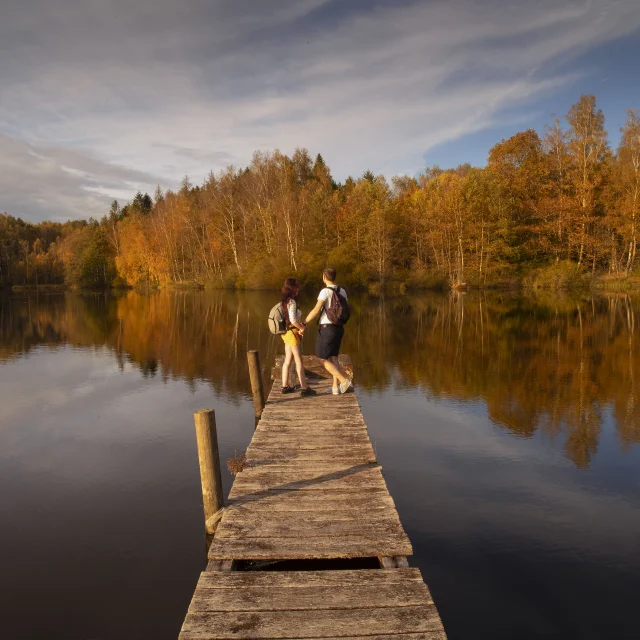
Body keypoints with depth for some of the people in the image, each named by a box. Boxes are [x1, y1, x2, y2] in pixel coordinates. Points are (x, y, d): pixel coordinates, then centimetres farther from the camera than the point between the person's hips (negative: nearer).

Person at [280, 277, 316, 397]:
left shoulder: (284, 301, 9)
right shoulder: (291, 301, -18)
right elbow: (293, 319, -26)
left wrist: (299, 326, 5)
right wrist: (302, 327, -10)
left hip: (286, 332, 9)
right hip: (292, 332, -9)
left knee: (288, 360, 13)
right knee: (299, 361, -3)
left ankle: (285, 386, 19)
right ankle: (304, 388, 1)